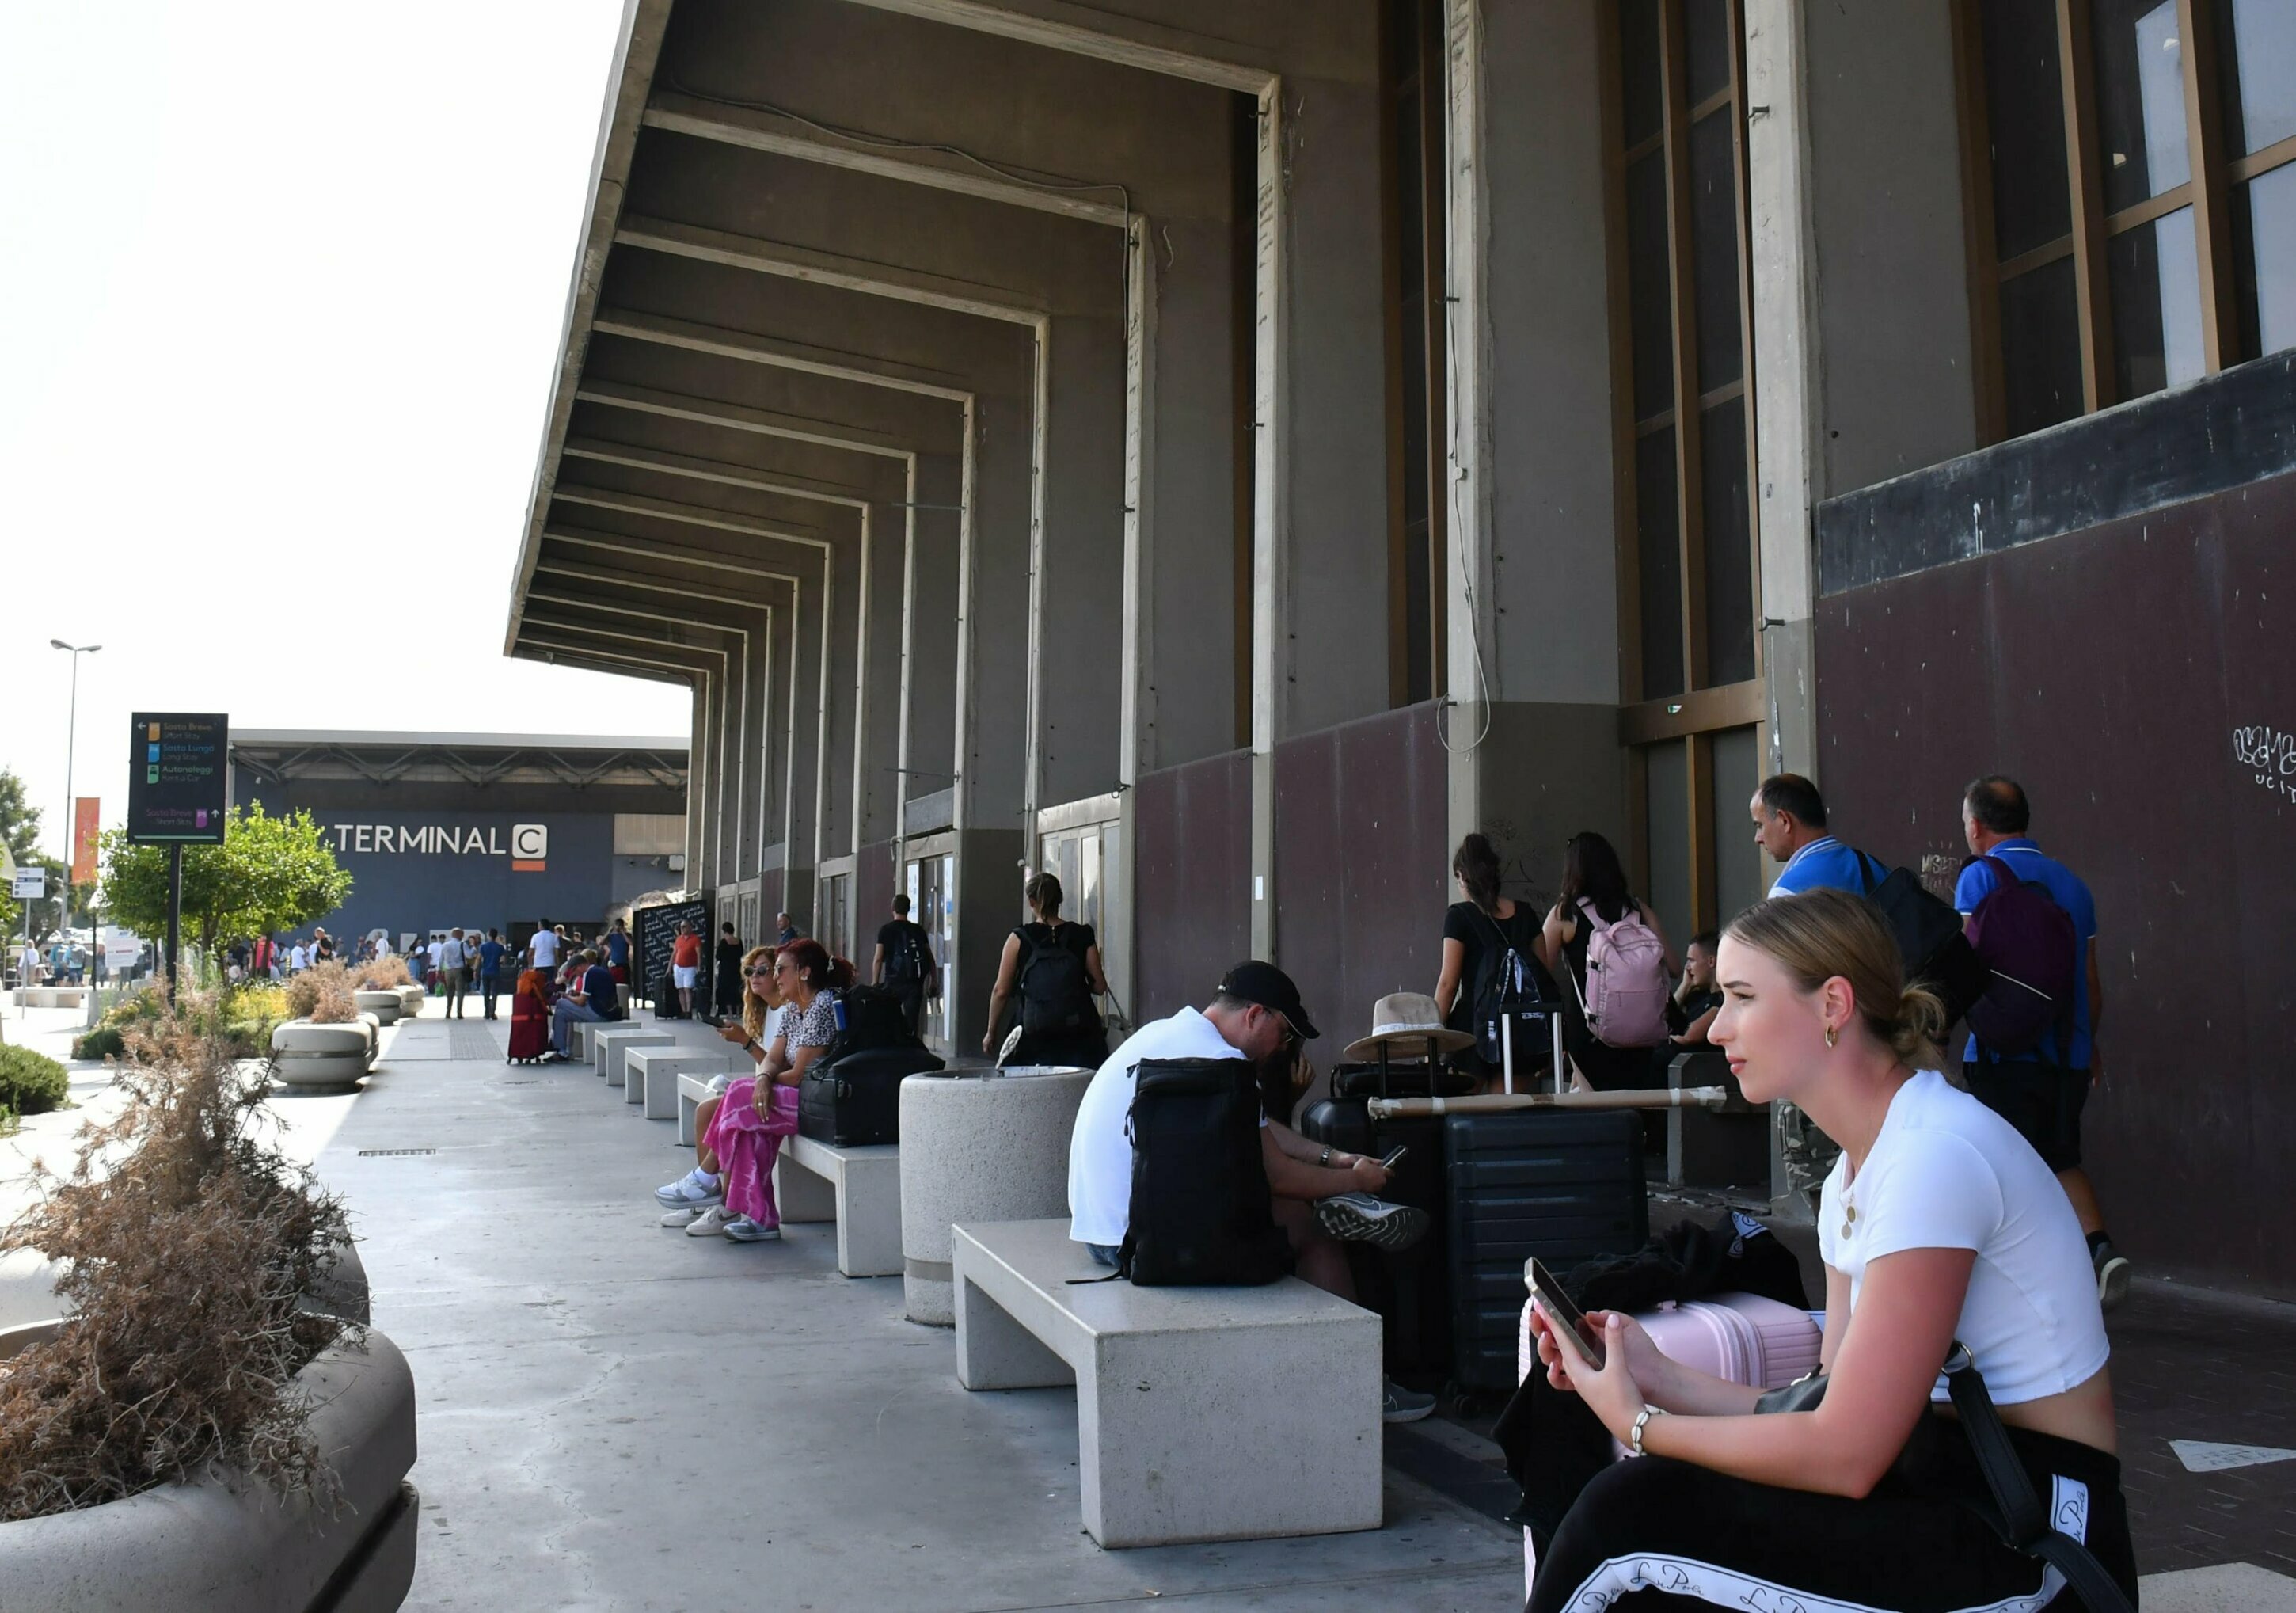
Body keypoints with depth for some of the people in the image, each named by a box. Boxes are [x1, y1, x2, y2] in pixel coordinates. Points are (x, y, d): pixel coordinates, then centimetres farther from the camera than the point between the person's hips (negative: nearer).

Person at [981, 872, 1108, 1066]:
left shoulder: (1020, 939, 0)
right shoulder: (1082, 936, 2)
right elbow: (1100, 986, 2)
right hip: (1080, 1035, 1)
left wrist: (991, 1033, 11)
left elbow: (1001, 991, 1)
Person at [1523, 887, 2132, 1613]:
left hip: (2034, 1531, -8)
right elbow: (1833, 1410, 7)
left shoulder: (1934, 1152, -21)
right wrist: (1660, 1378, -3)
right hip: (1955, 1484, 8)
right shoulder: (1852, 1175, 10)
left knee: (1629, 1519, -14)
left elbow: (1845, 1453, -22)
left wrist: (1642, 1426, -11)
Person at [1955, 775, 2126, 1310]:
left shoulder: (1981, 876, -6)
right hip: (2069, 1051, 6)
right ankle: (2100, 1245, -1)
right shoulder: (2072, 882, 12)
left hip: (2007, 1049, -6)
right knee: (2062, 1159, 19)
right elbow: (2091, 981, 17)